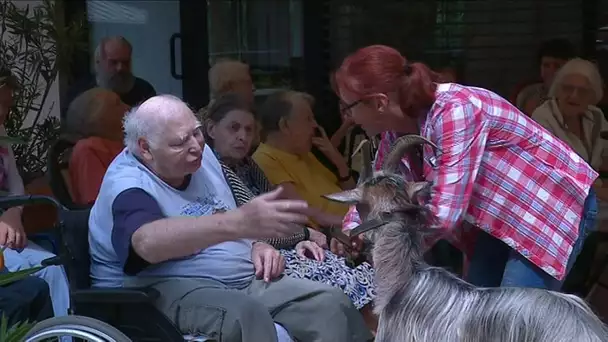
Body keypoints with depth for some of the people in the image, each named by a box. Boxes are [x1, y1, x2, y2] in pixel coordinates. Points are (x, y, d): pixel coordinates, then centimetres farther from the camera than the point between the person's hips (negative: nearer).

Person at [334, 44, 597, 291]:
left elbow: (443, 215, -34)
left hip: (556, 206, -9)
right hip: (506, 215, 9)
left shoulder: (454, 111, -31)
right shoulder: (398, 126, -5)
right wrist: (351, 230, -8)